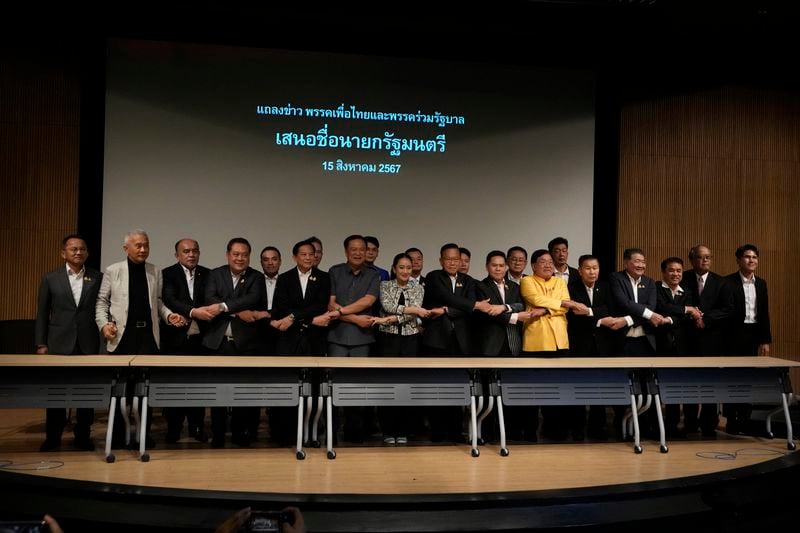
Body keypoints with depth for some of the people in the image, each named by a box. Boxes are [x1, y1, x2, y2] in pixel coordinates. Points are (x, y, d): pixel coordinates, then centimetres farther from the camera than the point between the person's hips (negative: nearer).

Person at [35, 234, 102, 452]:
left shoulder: (97, 278, 3)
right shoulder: (51, 279, 3)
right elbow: (42, 313, 5)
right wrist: (41, 344, 1)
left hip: (88, 344, 0)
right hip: (59, 343, 0)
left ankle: (83, 436, 17)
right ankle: (53, 437, 18)